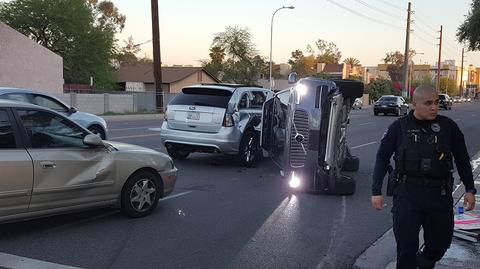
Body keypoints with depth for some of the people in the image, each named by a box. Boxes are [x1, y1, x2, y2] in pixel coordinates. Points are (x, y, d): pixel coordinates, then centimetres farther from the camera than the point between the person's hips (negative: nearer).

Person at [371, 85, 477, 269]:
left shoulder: (448, 126, 2)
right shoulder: (400, 127, -1)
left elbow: (462, 159, 12)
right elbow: (382, 158, 4)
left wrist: (470, 189, 7)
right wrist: (376, 191, 0)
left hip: (440, 193, 2)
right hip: (407, 193, -2)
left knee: (441, 242, 15)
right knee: (406, 246, -1)